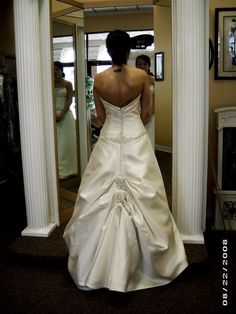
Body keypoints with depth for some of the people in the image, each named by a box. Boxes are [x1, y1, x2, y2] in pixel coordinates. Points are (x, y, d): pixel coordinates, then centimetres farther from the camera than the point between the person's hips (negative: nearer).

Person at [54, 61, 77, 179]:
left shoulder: (67, 84, 1)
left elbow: (69, 100, -6)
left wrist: (61, 114, -16)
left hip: (65, 114, -2)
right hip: (53, 114, 3)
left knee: (65, 142, 1)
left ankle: (66, 169, 11)